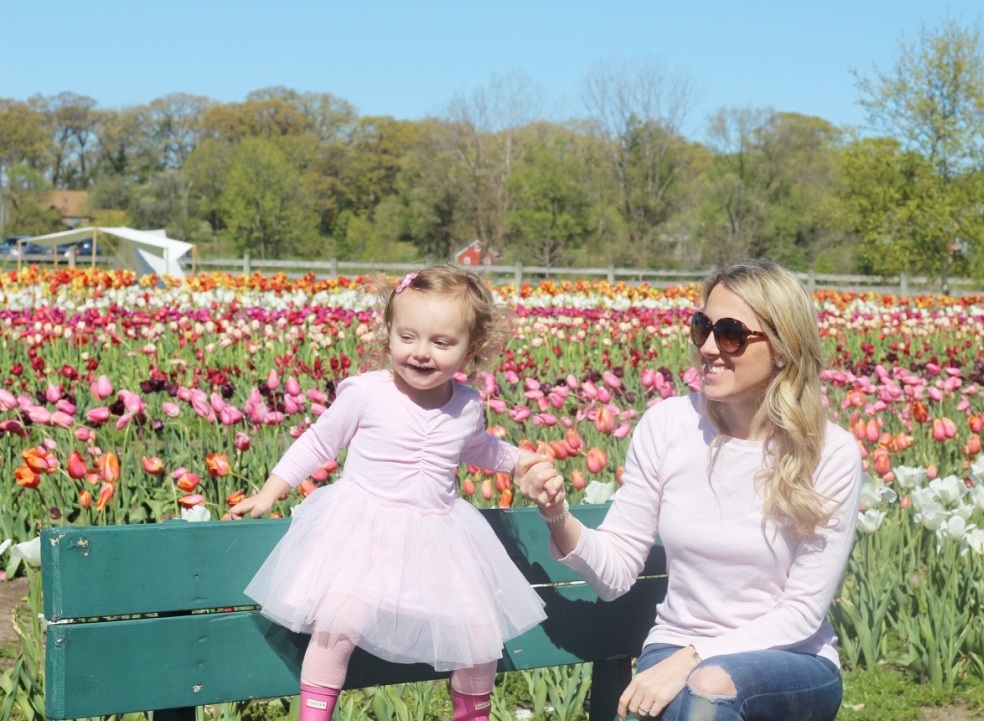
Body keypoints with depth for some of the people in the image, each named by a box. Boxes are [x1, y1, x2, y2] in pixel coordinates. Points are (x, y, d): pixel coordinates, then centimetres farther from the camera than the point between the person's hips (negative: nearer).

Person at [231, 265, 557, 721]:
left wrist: (523, 460, 25)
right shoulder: (366, 393, -11)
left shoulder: (468, 407, 2)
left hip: (439, 536, 4)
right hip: (362, 529, -4)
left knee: (481, 631, 1)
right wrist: (269, 493, 2)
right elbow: (316, 444, 2)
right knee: (339, 619, -25)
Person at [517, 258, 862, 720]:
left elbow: (803, 610, -10)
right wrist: (559, 518, -21)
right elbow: (614, 573, -1)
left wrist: (694, 660, -21)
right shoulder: (666, 425, -6)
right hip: (675, 646, 1)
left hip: (791, 662, -1)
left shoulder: (831, 454, -11)